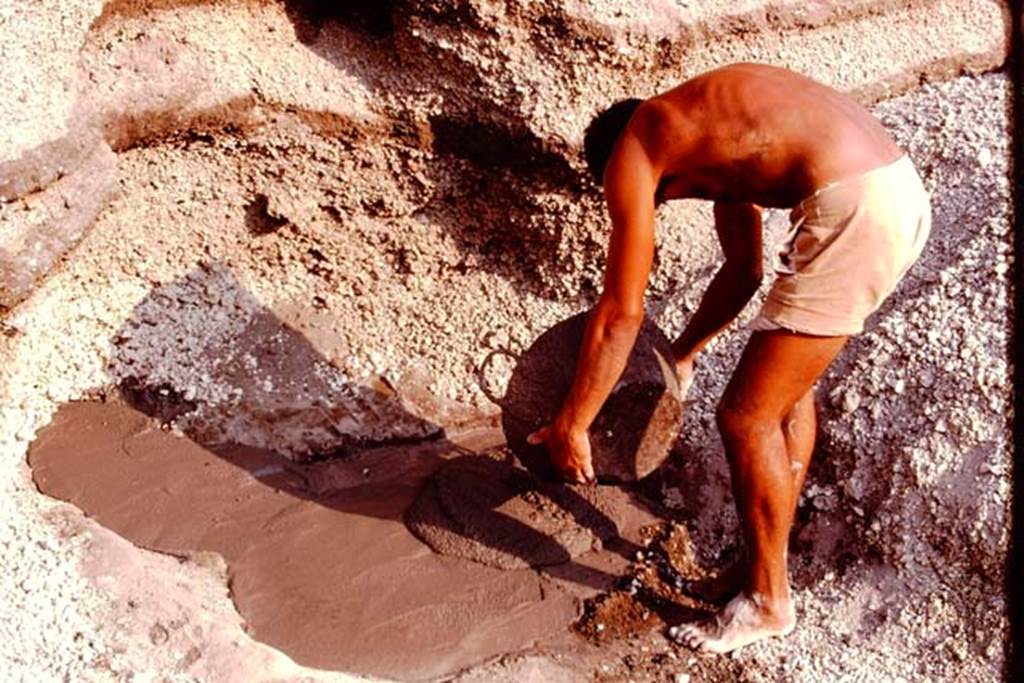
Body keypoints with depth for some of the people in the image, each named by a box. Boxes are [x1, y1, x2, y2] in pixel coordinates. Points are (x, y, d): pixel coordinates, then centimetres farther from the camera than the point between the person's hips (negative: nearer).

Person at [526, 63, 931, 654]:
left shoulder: (629, 153, 4)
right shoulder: (712, 138, 28)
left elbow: (621, 314, 2)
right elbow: (743, 272, 34)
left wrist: (569, 426, 11)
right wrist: (683, 353, 44)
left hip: (852, 213, -10)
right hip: (903, 190, 10)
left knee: (747, 417, 5)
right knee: (789, 384, 25)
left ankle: (768, 601, 22)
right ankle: (773, 553, 41)